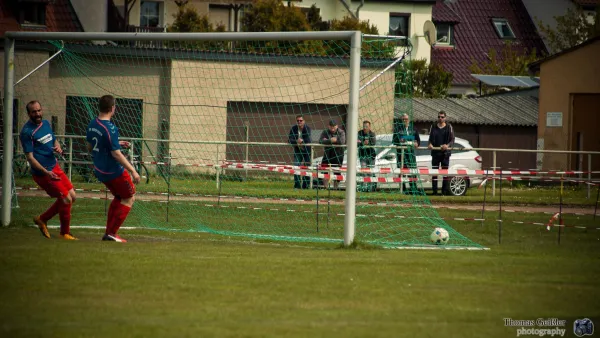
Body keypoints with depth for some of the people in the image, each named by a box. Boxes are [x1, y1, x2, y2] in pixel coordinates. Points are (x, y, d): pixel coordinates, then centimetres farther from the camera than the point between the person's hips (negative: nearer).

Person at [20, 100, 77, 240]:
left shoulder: (45, 123, 8)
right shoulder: (27, 132, -16)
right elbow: (30, 157, -18)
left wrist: (58, 148, -2)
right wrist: (46, 173, -27)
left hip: (55, 167, 8)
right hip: (43, 173, -8)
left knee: (72, 196, 10)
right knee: (66, 199, -7)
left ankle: (42, 219, 24)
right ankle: (65, 232, 12)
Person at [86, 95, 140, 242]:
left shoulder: (92, 124, 3)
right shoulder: (110, 129, -23)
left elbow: (90, 147, 16)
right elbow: (116, 154, -25)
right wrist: (133, 171, -22)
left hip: (99, 171, 8)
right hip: (114, 172, -8)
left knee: (118, 197, 23)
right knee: (129, 198, 7)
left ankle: (109, 232, 21)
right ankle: (112, 233, 3)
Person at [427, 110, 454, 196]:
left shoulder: (449, 127, 4)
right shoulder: (433, 127, 10)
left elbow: (452, 140, 0)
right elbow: (430, 138, 11)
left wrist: (448, 145, -19)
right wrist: (430, 144, -12)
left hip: (445, 153, -2)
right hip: (435, 152, 2)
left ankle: (445, 190, 3)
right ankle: (434, 191, 3)